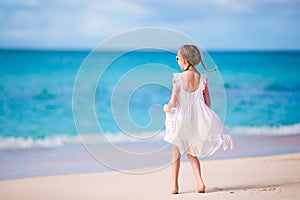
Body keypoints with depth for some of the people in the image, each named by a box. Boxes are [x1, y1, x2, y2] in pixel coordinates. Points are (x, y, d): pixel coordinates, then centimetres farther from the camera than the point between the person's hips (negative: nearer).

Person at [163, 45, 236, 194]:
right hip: (197, 120, 3)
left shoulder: (178, 78, -14)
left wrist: (167, 108, 3)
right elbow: (208, 103, 2)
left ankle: (175, 185, 13)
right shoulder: (202, 78, -2)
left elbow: (173, 101, -19)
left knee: (176, 152, 14)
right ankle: (199, 182, 6)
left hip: (182, 119, -3)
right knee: (191, 153, 20)